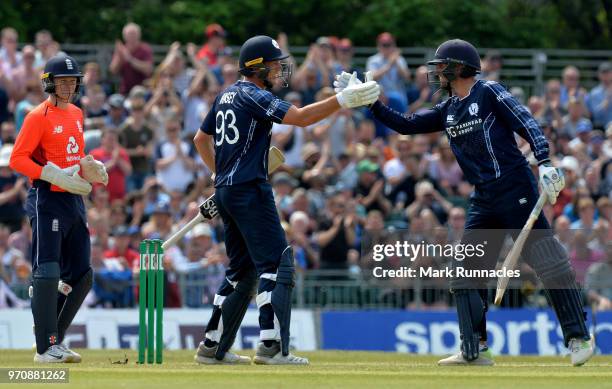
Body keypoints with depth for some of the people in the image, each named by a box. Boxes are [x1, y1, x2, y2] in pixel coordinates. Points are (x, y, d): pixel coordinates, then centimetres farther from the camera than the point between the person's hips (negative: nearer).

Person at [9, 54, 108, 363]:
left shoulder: (76, 114, 16)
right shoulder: (38, 117, -8)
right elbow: (17, 159, -14)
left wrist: (90, 170, 6)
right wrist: (54, 176, -23)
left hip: (74, 200, 8)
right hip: (47, 201, -8)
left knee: (81, 276, 8)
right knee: (48, 273, -10)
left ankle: (53, 340, 18)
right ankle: (45, 348, -8)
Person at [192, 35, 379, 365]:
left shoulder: (227, 96, 17)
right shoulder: (253, 96, -11)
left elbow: (201, 139, 26)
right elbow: (300, 117, -23)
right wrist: (344, 99, -25)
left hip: (226, 190, 10)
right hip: (250, 190, -10)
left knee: (243, 269, 15)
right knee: (277, 264, -11)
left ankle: (213, 347, 15)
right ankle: (271, 346, -20)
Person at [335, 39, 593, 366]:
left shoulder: (489, 93, -4)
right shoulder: (447, 111, 17)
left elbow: (527, 125, -10)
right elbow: (406, 125, 16)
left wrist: (544, 163, -23)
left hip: (515, 188, -8)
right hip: (483, 199, 8)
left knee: (548, 262, -12)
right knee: (465, 269, 5)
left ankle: (579, 338, -7)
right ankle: (475, 351, 10)